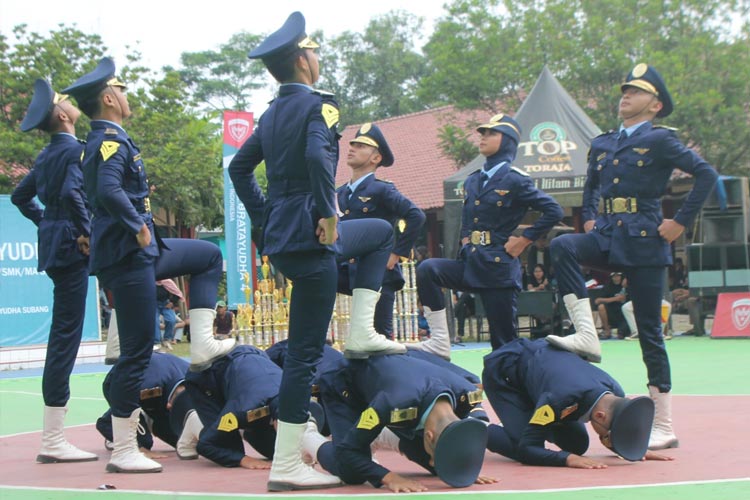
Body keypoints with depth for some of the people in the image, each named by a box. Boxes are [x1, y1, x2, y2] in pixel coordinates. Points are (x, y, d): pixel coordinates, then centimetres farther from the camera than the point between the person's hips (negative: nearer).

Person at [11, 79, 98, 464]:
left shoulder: (47, 154, 16)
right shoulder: (75, 149, -12)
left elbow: (21, 195, 26)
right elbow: (72, 192, -28)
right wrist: (85, 232, -17)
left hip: (53, 242, 10)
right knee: (66, 336, -8)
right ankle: (53, 441, -6)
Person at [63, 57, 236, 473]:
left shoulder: (99, 140, 15)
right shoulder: (111, 140, -15)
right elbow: (109, 190, -33)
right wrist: (138, 226, -21)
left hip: (140, 251, 10)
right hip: (126, 254, -10)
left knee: (209, 255, 25)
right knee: (137, 350, -7)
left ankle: (202, 346, 13)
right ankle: (123, 452, -2)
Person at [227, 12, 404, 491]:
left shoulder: (272, 114, 15)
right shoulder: (318, 104, -10)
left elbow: (239, 167, 22)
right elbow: (318, 155, -29)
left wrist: (264, 217, 23)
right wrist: (329, 213, -20)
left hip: (279, 232, 9)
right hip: (309, 235, -9)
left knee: (381, 232, 30)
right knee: (305, 352, -6)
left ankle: (361, 333, 20)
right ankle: (286, 467, -3)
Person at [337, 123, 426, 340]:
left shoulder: (382, 190, -6)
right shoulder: (340, 194, 13)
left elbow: (416, 216, -18)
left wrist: (397, 254, -17)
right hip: (348, 271, 6)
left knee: (380, 336, -3)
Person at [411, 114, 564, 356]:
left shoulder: (515, 181, -7)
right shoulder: (472, 181, 13)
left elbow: (553, 211, -10)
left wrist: (523, 241, -9)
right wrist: (465, 238, 13)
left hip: (498, 265, -6)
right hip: (471, 263, 6)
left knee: (504, 341, -2)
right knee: (427, 270, -20)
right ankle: (440, 342, -19)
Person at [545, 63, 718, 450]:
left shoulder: (659, 140, -3)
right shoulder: (602, 145, 14)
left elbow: (706, 174, -10)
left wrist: (681, 222, -13)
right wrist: (589, 218, 14)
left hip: (644, 242, -5)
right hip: (608, 238, 5)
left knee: (649, 331, -3)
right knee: (561, 246, -26)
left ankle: (664, 427, 4)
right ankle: (586, 336, -25)